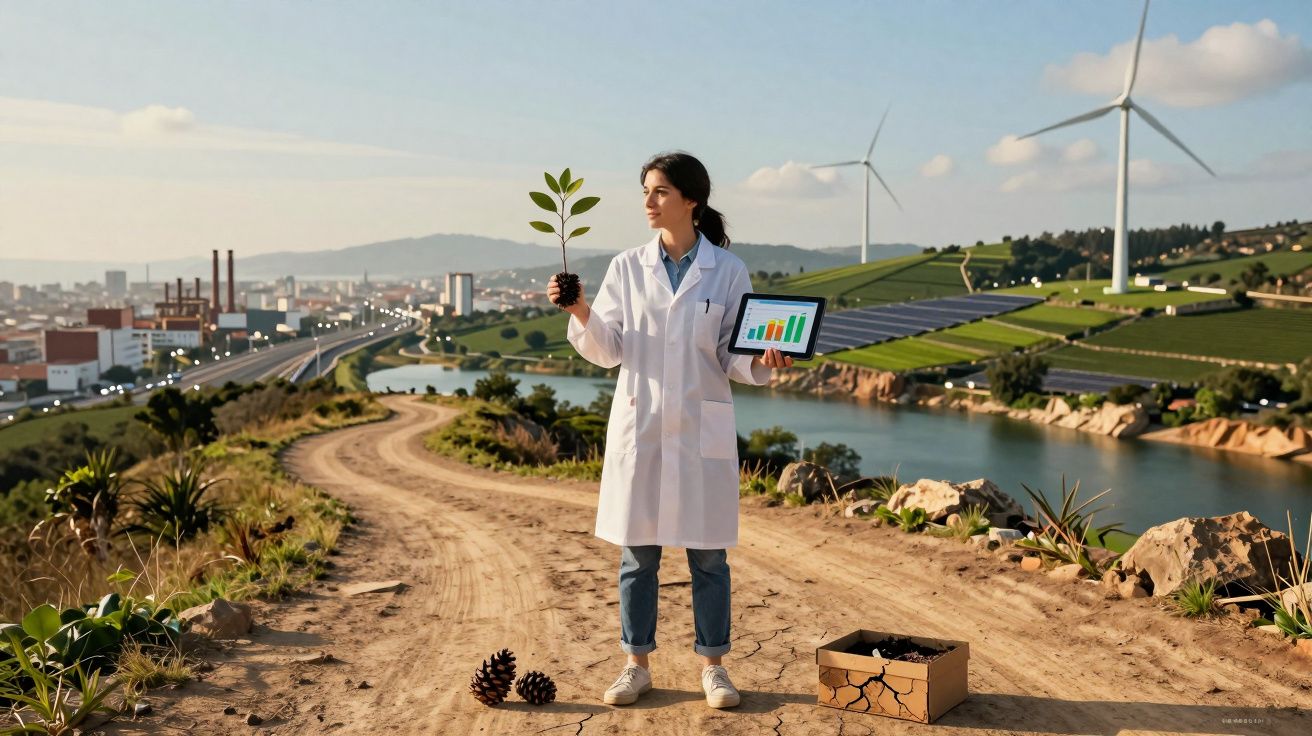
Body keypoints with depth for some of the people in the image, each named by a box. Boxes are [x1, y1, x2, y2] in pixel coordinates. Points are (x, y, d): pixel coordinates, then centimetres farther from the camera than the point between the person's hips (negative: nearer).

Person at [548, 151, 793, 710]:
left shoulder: (728, 271, 0)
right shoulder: (626, 268, 4)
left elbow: (732, 357, 0)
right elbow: (607, 350, -1)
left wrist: (763, 363, -20)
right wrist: (580, 313, -18)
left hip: (702, 428, -1)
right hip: (638, 425, 1)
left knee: (708, 553, 6)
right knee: (637, 551, 7)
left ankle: (713, 666, 20)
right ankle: (637, 664, 21)